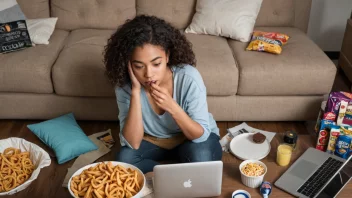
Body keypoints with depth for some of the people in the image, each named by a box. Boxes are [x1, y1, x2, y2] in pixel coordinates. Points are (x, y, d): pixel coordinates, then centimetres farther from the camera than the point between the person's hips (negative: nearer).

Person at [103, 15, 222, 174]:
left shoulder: (188, 77, -30)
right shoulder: (124, 85, -23)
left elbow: (201, 135, -25)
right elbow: (132, 144, -28)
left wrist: (172, 107, -42)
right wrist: (136, 91, -37)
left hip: (190, 138, -1)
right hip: (153, 141, 2)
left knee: (200, 158, -34)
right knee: (124, 158, -26)